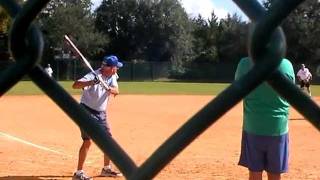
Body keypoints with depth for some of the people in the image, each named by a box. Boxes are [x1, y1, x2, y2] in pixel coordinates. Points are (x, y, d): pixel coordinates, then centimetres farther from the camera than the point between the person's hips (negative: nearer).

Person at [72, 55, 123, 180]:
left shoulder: (112, 76, 2)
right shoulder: (93, 75, -21)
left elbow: (116, 91, -12)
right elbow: (75, 85, -33)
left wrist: (108, 88, -34)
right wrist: (91, 83, -49)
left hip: (101, 113, 8)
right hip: (87, 111, -8)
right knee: (88, 141, -15)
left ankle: (106, 169, 26)